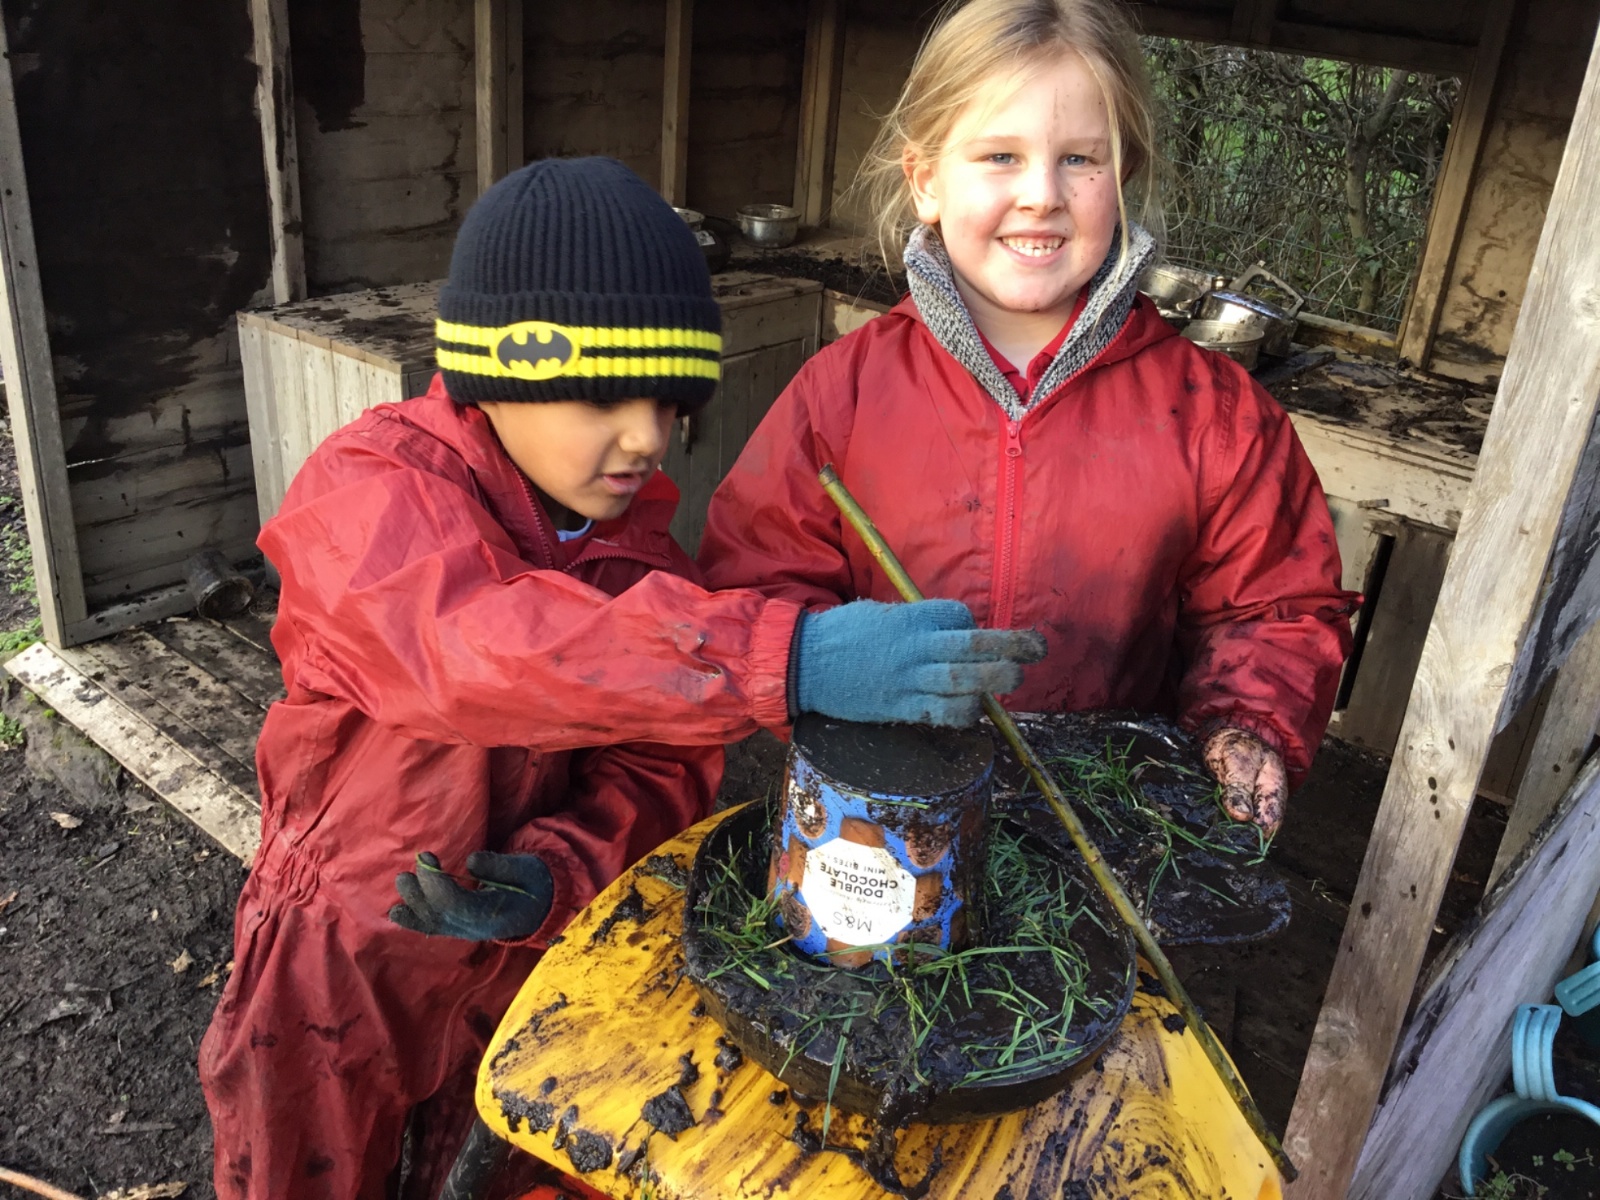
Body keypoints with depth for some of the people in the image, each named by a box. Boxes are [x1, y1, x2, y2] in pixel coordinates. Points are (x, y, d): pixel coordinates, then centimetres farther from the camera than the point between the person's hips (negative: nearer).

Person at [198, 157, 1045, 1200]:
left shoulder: (636, 535, -6)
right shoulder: (370, 490, -23)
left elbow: (656, 767, -9)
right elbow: (475, 643, -44)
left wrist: (558, 874, -30)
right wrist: (785, 659, -56)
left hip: (536, 953, 4)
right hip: (344, 958, -3)